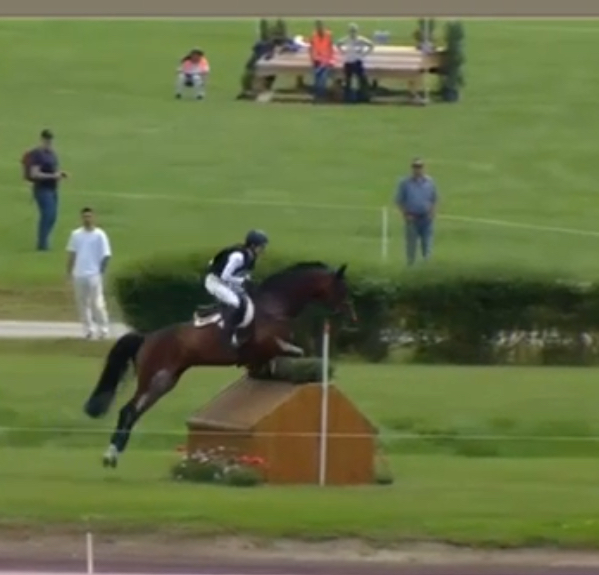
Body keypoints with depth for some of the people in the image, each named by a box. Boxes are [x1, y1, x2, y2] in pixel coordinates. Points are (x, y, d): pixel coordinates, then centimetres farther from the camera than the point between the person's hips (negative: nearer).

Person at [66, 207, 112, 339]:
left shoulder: (99, 235, -3)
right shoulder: (76, 234, 9)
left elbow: (106, 255, -3)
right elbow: (72, 254, 15)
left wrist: (101, 271, -9)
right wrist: (69, 271, 10)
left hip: (94, 274, -5)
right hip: (79, 274, 5)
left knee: (97, 303, -10)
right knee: (82, 303, 7)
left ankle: (103, 330, -3)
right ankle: (88, 330, 15)